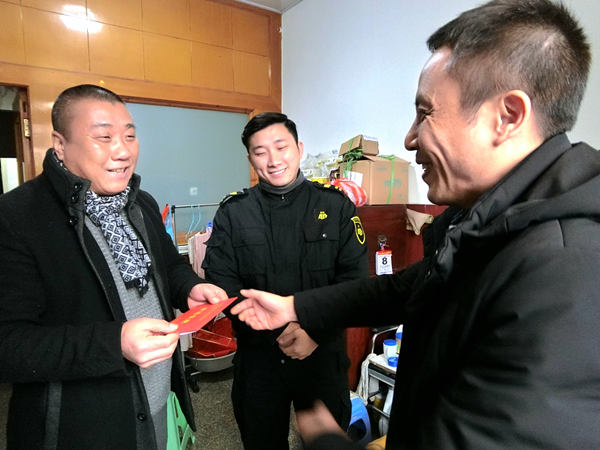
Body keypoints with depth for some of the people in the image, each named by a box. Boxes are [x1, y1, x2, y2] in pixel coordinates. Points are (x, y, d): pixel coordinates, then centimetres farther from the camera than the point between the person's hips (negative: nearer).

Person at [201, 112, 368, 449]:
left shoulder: (335, 205, -4)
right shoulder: (233, 212, -3)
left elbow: (354, 277, -7)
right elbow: (221, 283, -8)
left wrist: (315, 331, -17)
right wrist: (275, 330, -18)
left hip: (324, 355, 0)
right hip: (257, 357, 1)